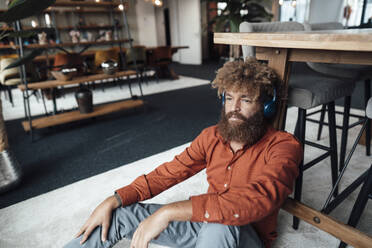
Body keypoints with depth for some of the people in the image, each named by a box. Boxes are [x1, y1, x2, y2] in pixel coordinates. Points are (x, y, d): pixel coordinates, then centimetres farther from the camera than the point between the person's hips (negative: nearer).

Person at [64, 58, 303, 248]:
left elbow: (258, 199, -35)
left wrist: (168, 212, -38)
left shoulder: (283, 146, -17)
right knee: (118, 213, -5)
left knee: (219, 226, -41)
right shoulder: (212, 136, 1)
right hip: (203, 223, 5)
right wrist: (113, 200, -10)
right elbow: (169, 172, 0)